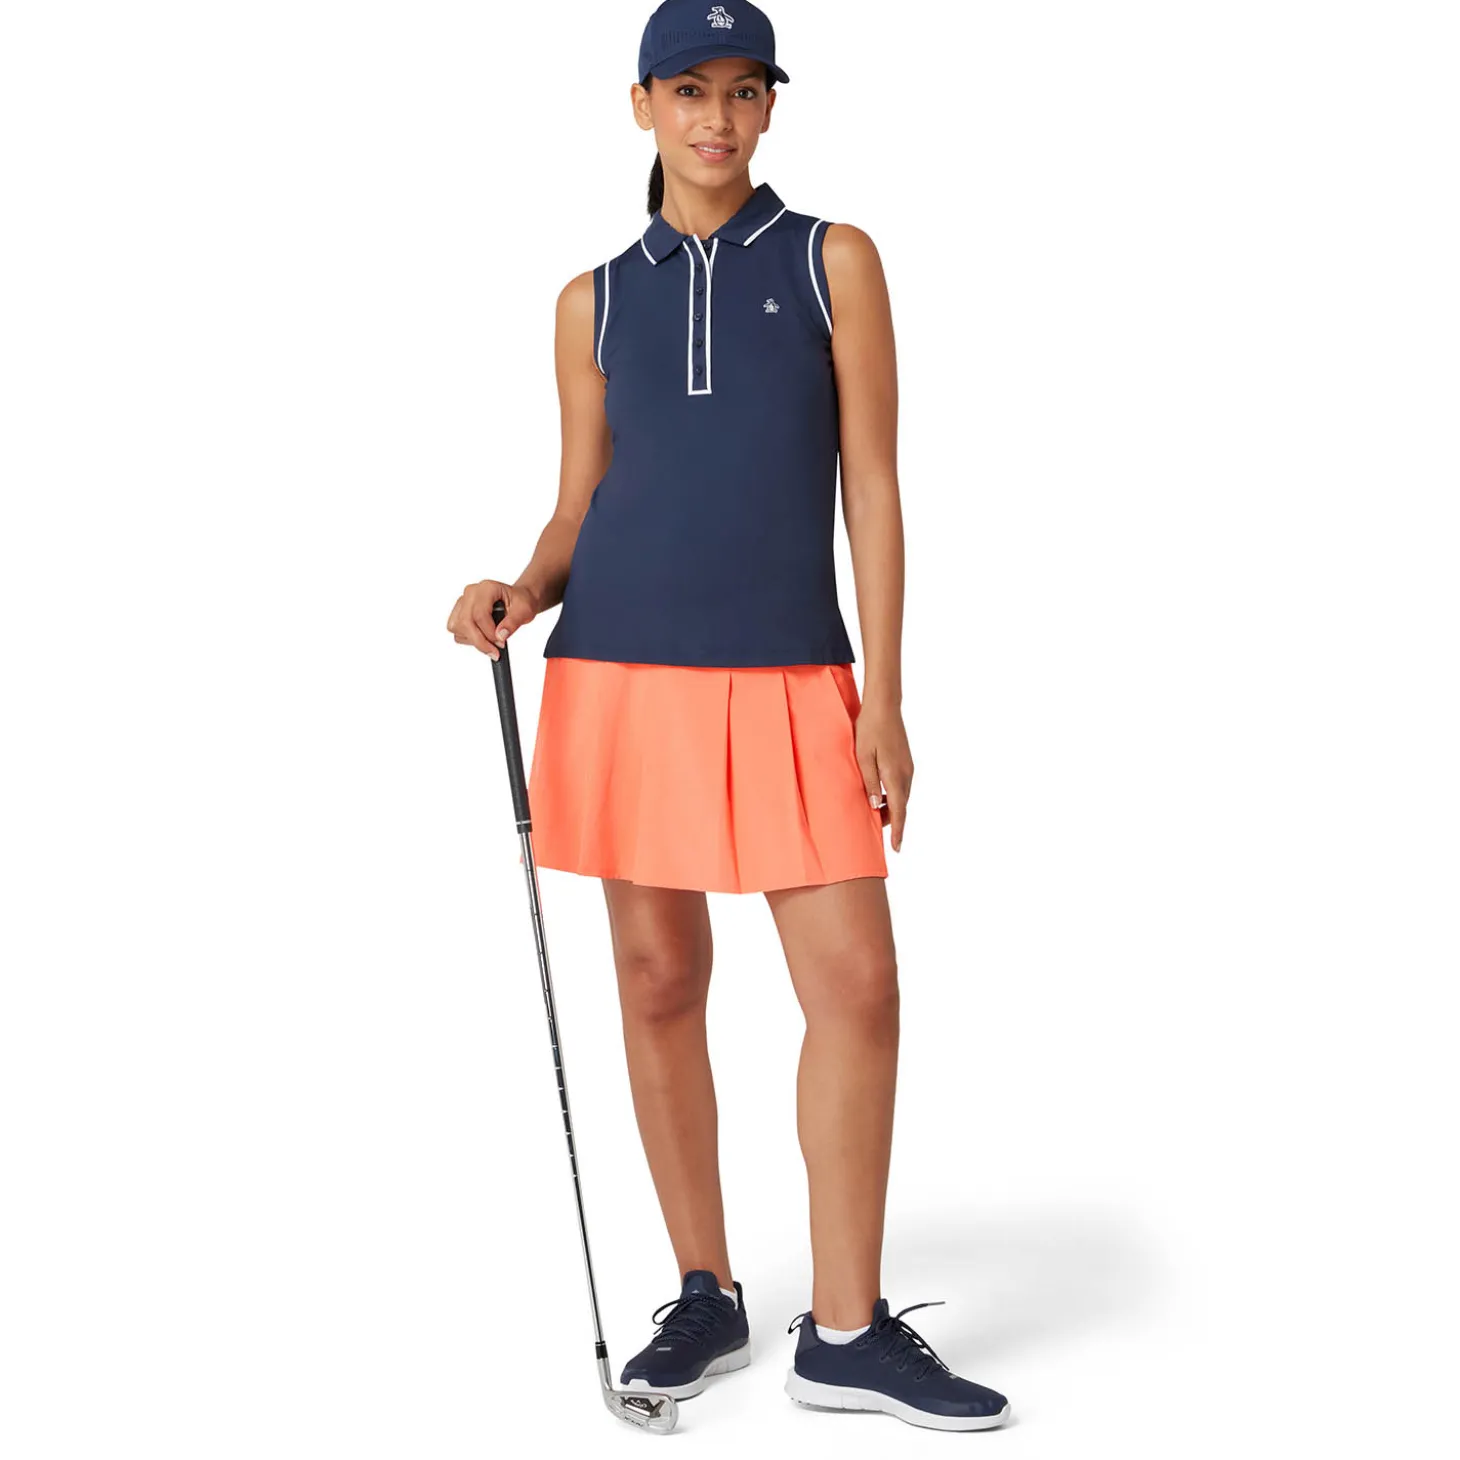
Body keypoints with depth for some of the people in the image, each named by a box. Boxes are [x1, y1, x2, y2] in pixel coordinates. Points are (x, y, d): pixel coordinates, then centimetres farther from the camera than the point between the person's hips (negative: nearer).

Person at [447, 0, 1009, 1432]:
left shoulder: (834, 261, 7)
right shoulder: (595, 300, 11)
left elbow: (871, 484, 2)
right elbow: (576, 509, 14)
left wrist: (884, 696, -4)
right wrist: (519, 597, -9)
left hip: (789, 680, -1)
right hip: (624, 666, 2)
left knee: (856, 986, -6)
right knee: (660, 979, 5)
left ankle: (845, 1331, 6)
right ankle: (705, 1297, 20)